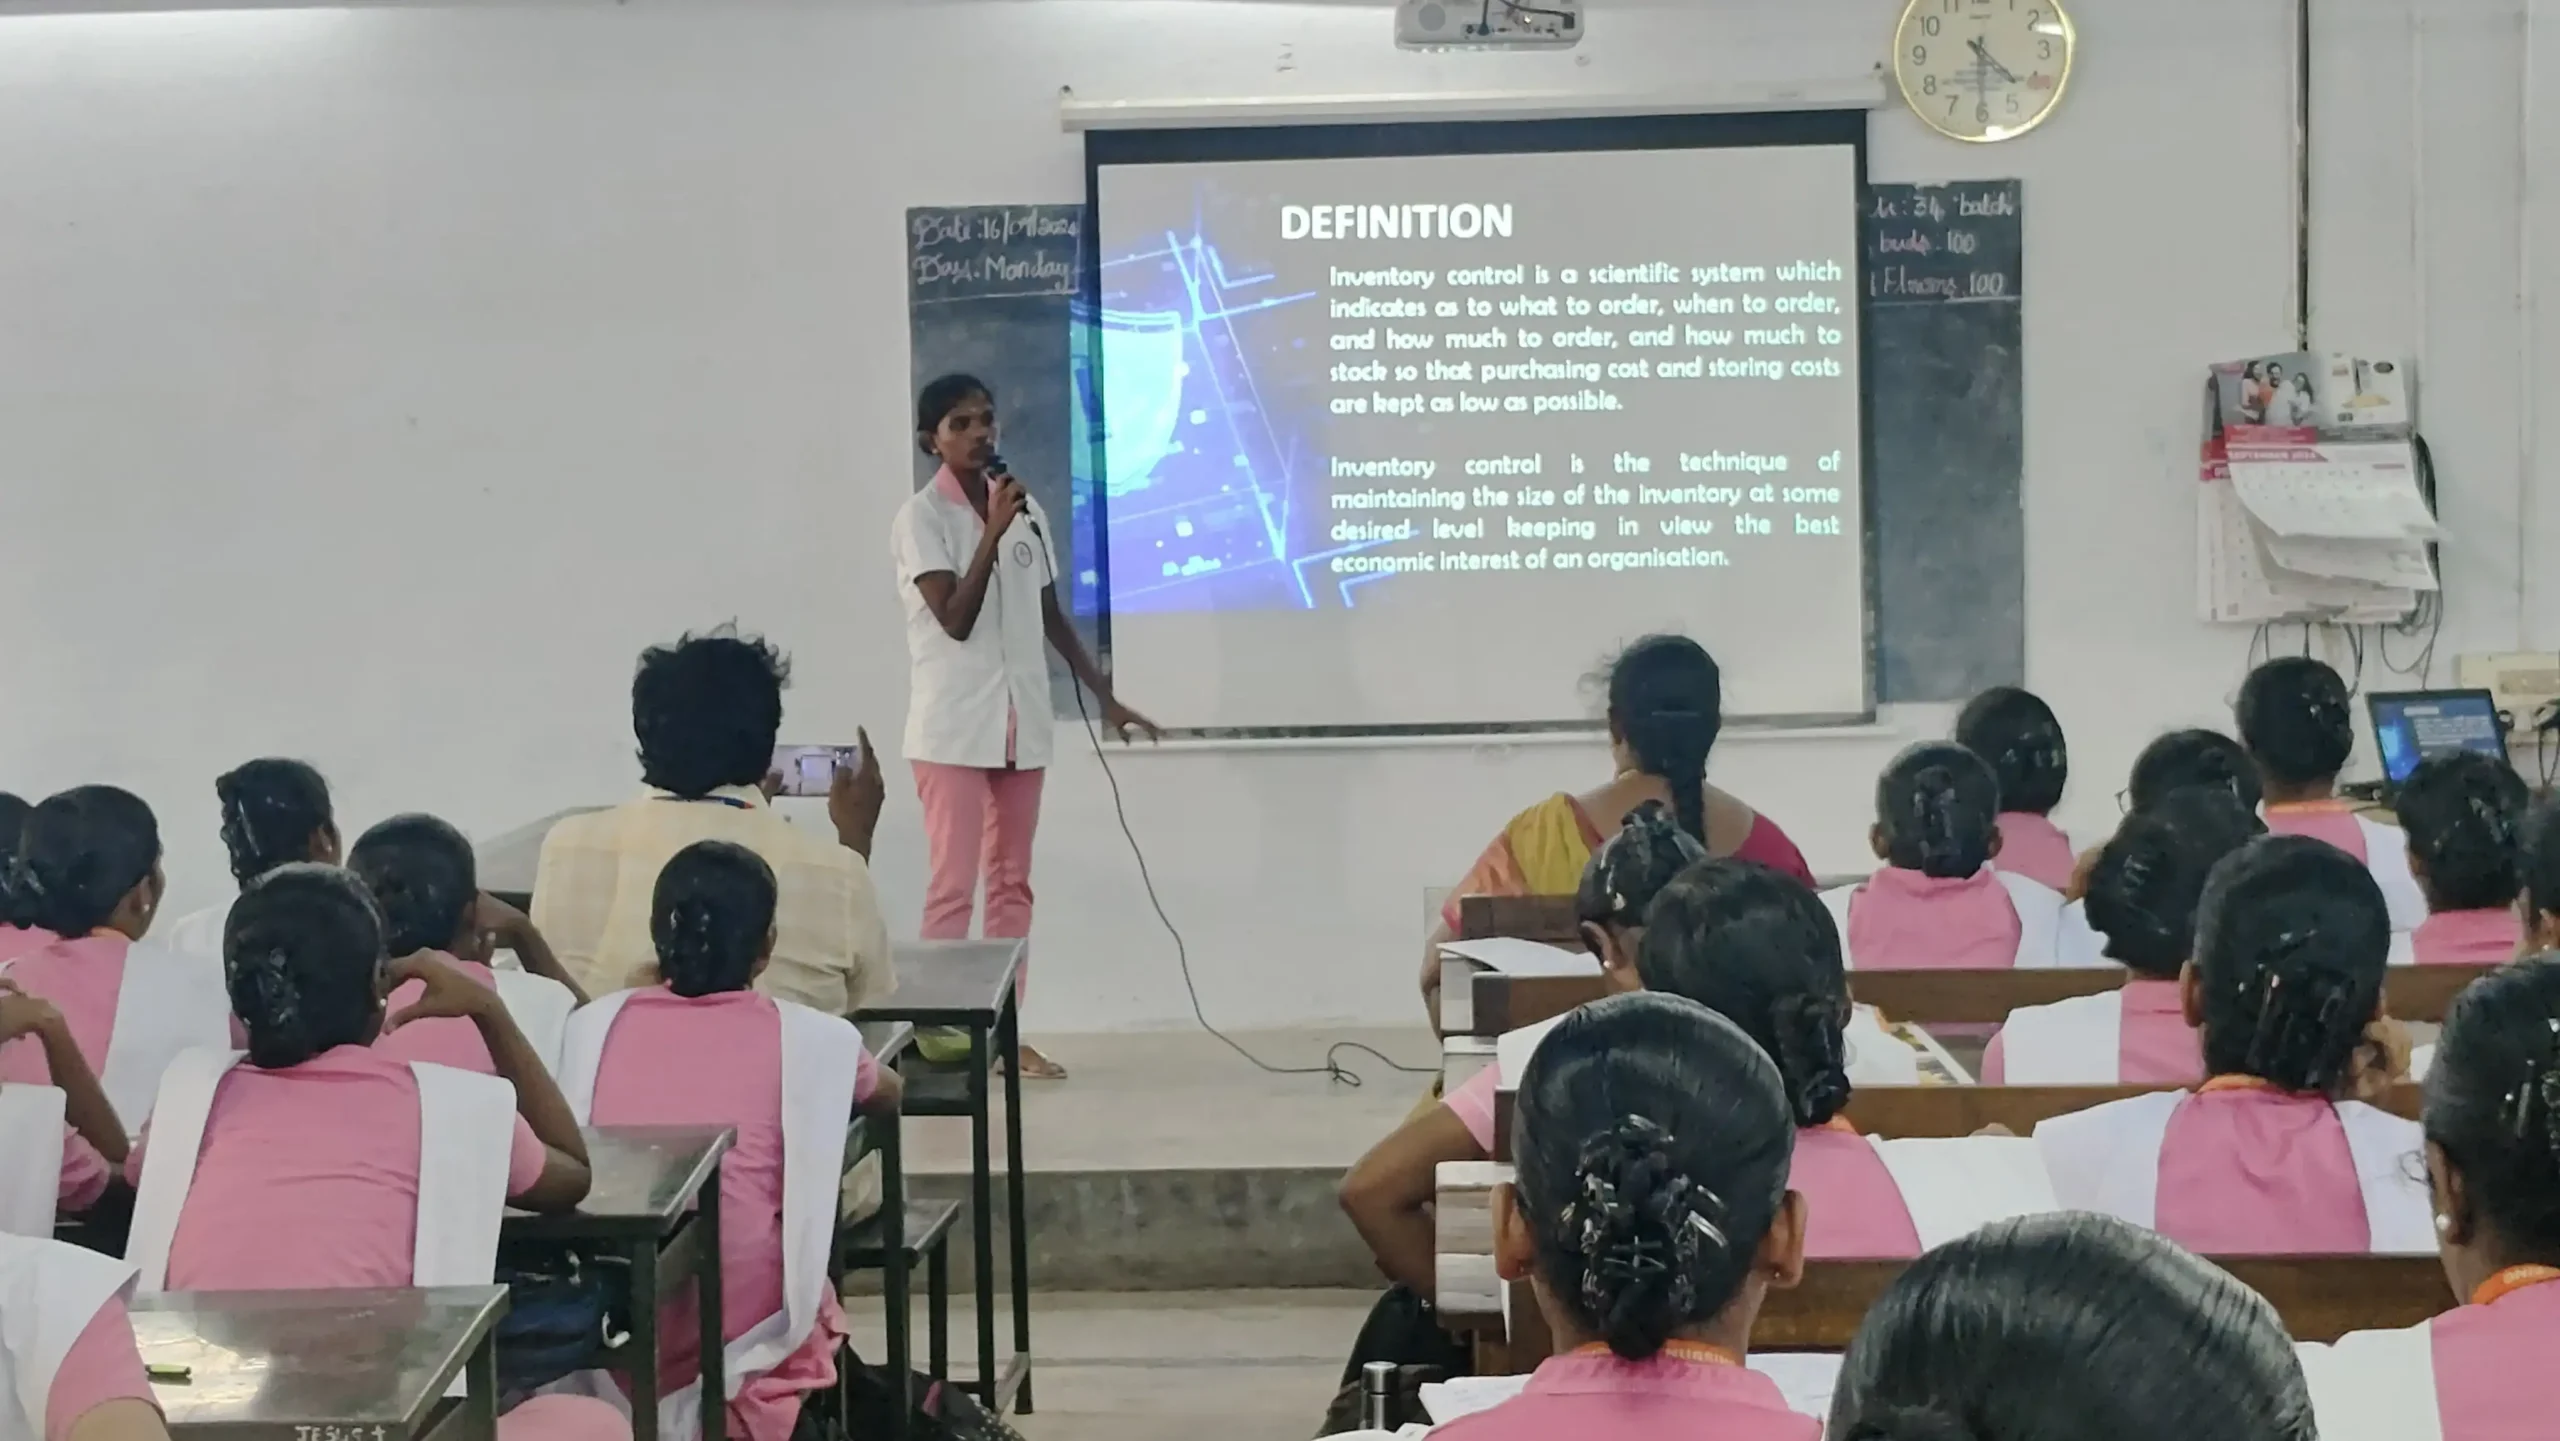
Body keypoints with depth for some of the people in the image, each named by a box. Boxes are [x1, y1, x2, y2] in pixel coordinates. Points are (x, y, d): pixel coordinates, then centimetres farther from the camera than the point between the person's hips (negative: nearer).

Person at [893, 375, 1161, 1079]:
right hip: (954, 724, -6)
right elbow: (956, 620, -17)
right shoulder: (921, 517, -8)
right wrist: (993, 532, -22)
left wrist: (1106, 697, 16)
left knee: (1012, 881, 9)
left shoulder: (1025, 507, 9)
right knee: (953, 884, -7)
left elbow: (1051, 616, 16)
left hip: (1021, 718, 6)